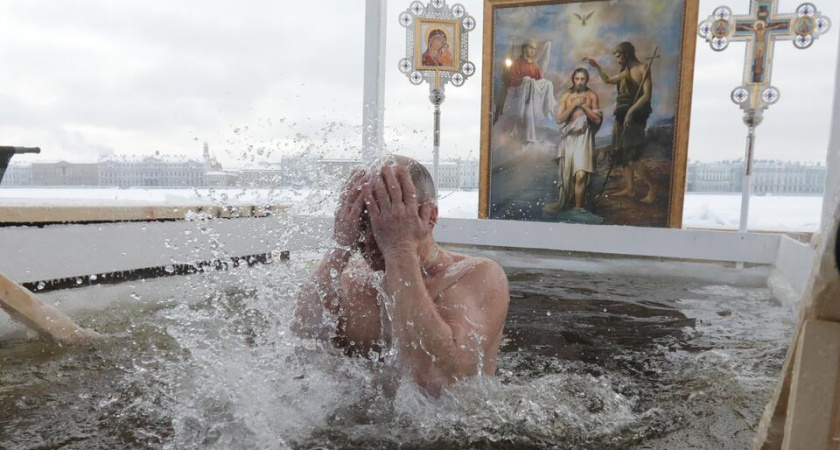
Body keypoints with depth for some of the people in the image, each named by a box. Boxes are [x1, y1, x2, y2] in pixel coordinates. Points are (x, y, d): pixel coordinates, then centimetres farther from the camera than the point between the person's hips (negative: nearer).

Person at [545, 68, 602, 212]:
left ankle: (578, 207, -6)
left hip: (584, 137, -2)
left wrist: (584, 106, -9)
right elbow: (559, 119, -3)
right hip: (568, 136, 2)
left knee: (581, 175, -16)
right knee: (565, 173, 12)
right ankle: (562, 202, 30)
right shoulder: (566, 95, 5)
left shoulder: (592, 96, 4)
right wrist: (574, 105, -10)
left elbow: (597, 120, 0)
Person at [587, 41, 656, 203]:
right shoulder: (625, 72, 18)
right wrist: (597, 66, 27)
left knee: (633, 157, -15)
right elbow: (608, 80, 37)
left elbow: (647, 95, -17)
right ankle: (630, 188, 15)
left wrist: (631, 111, -26)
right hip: (622, 117, 9)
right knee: (623, 155, 9)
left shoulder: (643, 69, -7)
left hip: (634, 118, -9)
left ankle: (652, 188, -7)